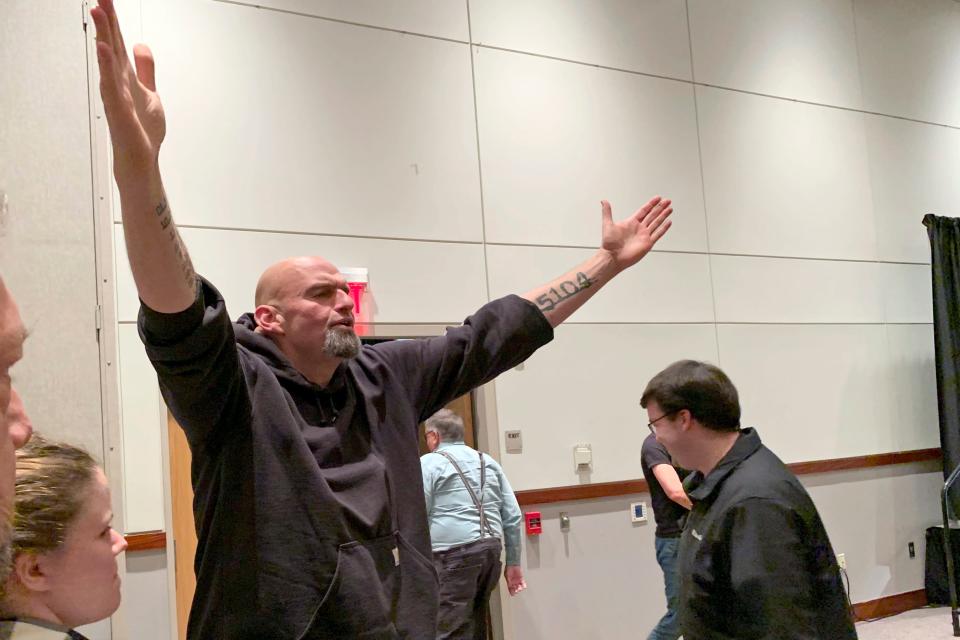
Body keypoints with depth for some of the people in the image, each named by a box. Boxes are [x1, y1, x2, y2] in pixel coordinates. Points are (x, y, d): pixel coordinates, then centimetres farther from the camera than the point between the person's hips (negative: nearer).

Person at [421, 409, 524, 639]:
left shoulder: (429, 463, 2)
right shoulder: (489, 462, 19)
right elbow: (513, 517, 15)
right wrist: (513, 562, 18)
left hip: (454, 554, -7)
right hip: (492, 550, 7)